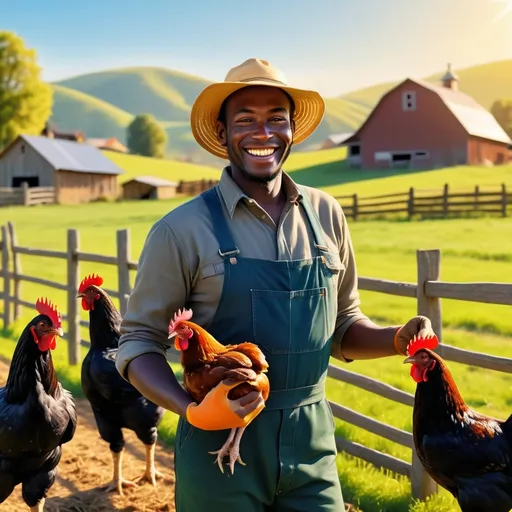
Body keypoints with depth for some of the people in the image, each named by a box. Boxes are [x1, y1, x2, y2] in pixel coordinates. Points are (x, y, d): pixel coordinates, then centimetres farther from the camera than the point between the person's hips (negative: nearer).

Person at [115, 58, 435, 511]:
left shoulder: (326, 215, 3)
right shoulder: (182, 230, -9)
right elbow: (139, 342, -5)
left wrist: (397, 338, -7)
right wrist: (193, 411, -20)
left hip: (312, 446, 3)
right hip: (220, 446, -3)